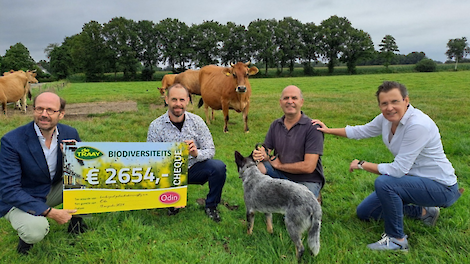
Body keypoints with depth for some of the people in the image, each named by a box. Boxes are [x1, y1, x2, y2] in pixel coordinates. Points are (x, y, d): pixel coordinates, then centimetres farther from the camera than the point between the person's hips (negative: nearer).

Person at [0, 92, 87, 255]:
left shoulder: (70, 133, -9)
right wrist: (50, 212, -30)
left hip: (54, 191, 5)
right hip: (20, 200, -4)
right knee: (36, 229, -33)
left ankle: (76, 220, 8)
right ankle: (26, 235, 6)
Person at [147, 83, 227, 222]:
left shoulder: (197, 121, -8)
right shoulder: (155, 126, -10)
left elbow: (210, 150, -8)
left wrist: (196, 153, -31)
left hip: (195, 168, 0)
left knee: (219, 167, -27)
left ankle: (211, 206, 1)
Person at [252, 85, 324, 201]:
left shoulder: (312, 127, -15)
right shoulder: (275, 125, 4)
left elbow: (308, 167, -20)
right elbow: (267, 151, 4)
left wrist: (279, 165, -9)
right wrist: (262, 155, -22)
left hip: (307, 181, -4)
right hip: (282, 175, 4)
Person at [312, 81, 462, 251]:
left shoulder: (418, 125, -31)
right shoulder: (387, 118, -7)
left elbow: (399, 170, -30)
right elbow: (361, 131, 12)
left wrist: (362, 164, -17)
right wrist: (329, 130, 10)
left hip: (440, 186, -8)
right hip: (411, 178, 9)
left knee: (383, 182, -35)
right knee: (364, 213, 11)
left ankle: (397, 240, -13)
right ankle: (422, 212, 22)